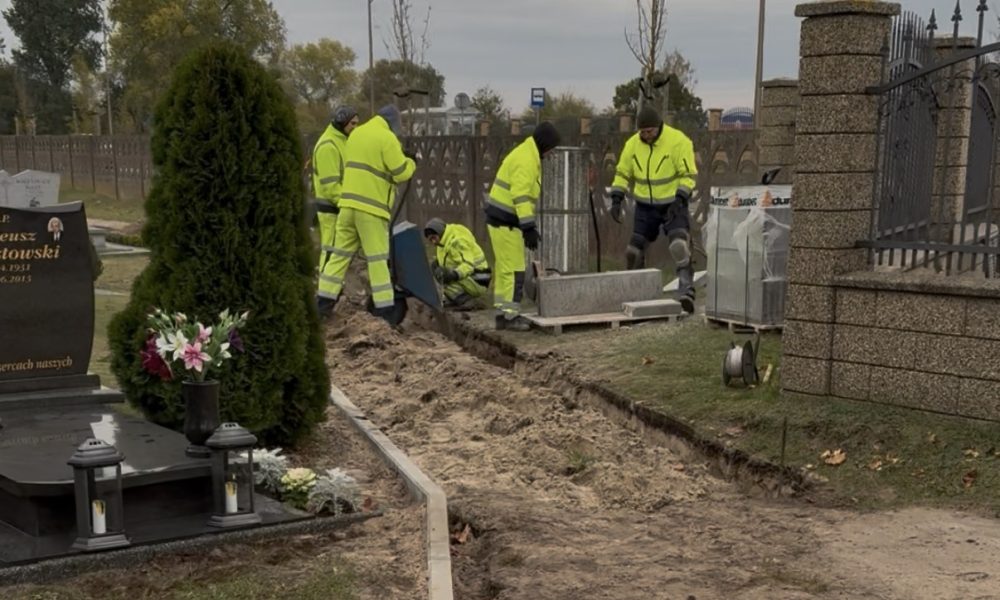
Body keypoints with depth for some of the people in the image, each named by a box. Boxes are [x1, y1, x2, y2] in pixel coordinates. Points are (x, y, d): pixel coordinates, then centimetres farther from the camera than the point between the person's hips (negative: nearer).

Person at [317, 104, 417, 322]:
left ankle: (324, 300, 11)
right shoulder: (386, 138, -8)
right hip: (371, 206, -6)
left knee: (341, 251, 12)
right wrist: (411, 161, 10)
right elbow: (401, 173, -10)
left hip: (349, 202, 6)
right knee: (377, 257, -3)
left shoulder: (356, 134, 15)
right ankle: (385, 308, -2)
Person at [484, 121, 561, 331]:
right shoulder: (526, 160, -17)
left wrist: (528, 225, 23)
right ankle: (511, 315, -4)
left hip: (500, 219, 11)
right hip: (505, 221, -11)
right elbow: (521, 197, -25)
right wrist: (529, 228, -27)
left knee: (503, 269, 12)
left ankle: (502, 313, 17)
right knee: (514, 269, -7)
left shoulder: (526, 154, 16)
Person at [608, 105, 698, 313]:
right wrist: (616, 200, -4)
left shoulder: (678, 141, -16)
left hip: (673, 204, -5)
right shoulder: (632, 144, -2)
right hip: (645, 206, 5)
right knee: (634, 250, 5)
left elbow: (689, 175, -14)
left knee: (679, 246, -24)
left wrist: (679, 200, -25)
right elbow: (622, 173, 7)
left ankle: (686, 292, -26)